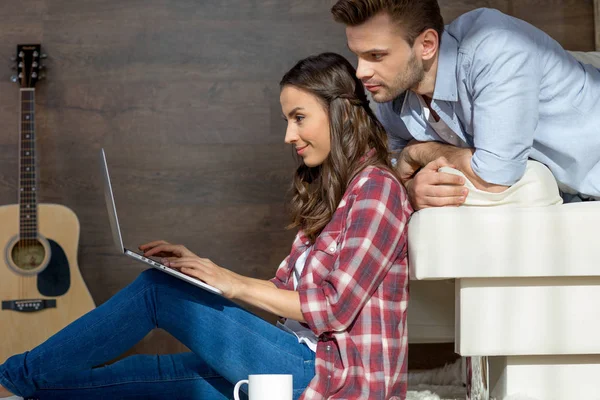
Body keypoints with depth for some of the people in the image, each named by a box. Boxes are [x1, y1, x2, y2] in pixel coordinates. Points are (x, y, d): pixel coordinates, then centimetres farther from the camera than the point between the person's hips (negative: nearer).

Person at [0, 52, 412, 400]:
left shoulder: (376, 187, -9)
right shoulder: (327, 190, 20)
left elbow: (335, 307, -16)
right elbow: (285, 289, 14)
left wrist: (236, 285, -11)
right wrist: (201, 268, 5)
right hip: (307, 360, 8)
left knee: (157, 289, -8)